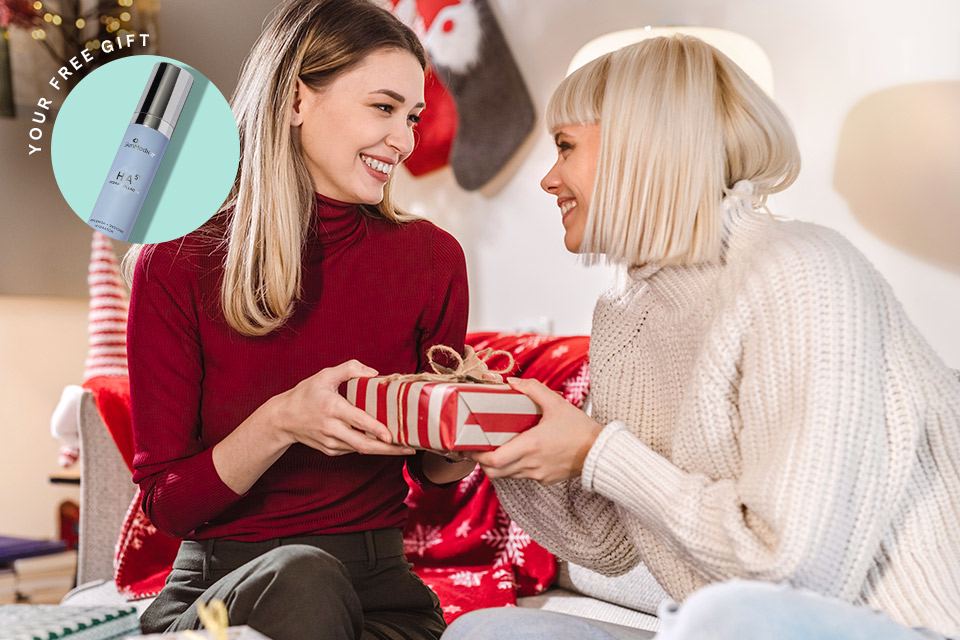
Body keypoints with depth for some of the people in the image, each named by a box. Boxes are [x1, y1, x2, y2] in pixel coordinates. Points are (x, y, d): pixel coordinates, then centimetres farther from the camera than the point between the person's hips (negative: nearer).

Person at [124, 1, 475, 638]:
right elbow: (165, 501, -5)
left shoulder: (432, 257, 1)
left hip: (379, 588, 1)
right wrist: (280, 423, -23)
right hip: (218, 584, 0)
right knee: (302, 580, -34)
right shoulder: (177, 262, -5)